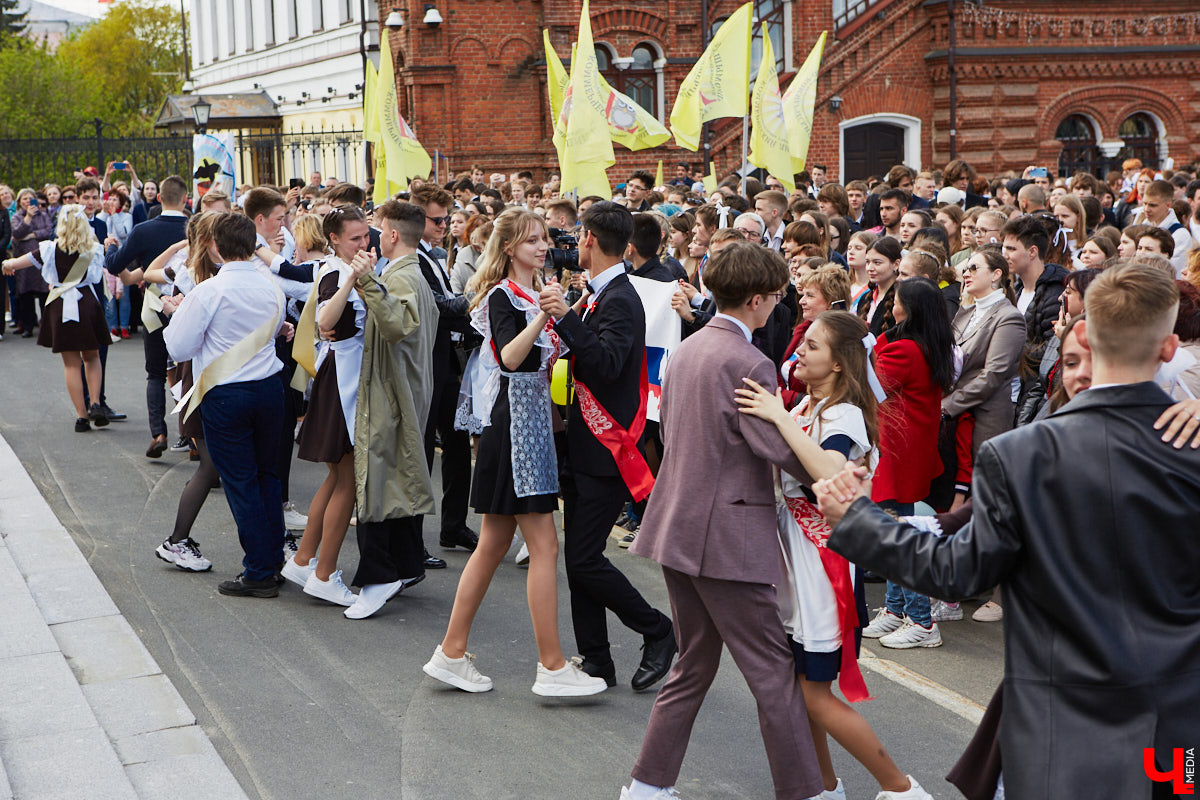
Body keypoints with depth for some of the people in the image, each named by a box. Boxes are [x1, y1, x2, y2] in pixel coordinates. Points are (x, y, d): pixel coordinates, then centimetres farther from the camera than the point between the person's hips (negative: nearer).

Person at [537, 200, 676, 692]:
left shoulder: (620, 300, -15)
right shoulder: (600, 295, 16)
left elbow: (608, 363, -30)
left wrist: (566, 318, -36)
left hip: (605, 452, -10)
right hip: (585, 448, 10)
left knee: (585, 560, -9)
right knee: (579, 559, 11)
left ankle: (658, 632, 8)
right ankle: (596, 662, 18)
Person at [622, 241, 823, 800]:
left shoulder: (686, 349, 12)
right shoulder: (747, 364, -17)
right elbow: (782, 449, -19)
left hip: (678, 525, 9)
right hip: (727, 535, -9)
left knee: (694, 664, 19)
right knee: (773, 671, 0)